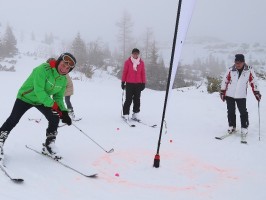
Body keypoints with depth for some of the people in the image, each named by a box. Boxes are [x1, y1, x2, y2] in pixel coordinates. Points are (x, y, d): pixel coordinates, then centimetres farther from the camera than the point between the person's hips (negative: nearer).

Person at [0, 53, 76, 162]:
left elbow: (58, 97, -2)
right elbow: (39, 90, -35)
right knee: (13, 120, -8)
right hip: (26, 97, -5)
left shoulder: (63, 80, -9)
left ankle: (48, 146, 6)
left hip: (43, 101, 5)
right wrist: (53, 104, -37)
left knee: (55, 119, -9)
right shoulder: (43, 69, -31)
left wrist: (64, 112, -18)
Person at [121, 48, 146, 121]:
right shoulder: (128, 62, -1)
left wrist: (143, 83, 5)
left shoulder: (141, 62, 5)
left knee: (137, 100, 7)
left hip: (138, 84, 3)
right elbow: (124, 72, 2)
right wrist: (123, 82, 2)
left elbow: (143, 73, 8)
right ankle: (125, 114, 6)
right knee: (128, 100, -1)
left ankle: (135, 114, 15)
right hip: (129, 84, -2)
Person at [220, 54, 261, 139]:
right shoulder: (231, 70, -6)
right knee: (231, 112, 8)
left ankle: (244, 128, 10)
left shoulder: (249, 70, -8)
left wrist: (257, 93, -2)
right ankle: (232, 127, 22)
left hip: (241, 96, -1)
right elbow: (225, 81, 2)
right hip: (230, 95, 1)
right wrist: (222, 92, 4)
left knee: (243, 112, -2)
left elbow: (253, 81, -1)